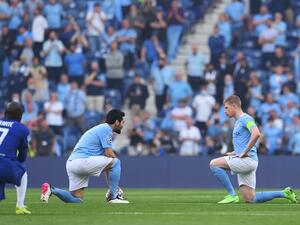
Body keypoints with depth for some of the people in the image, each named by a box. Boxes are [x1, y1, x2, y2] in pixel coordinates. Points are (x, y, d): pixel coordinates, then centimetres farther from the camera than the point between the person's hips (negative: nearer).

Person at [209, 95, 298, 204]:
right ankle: (283, 193, 12)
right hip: (243, 163, 10)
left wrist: (244, 152, -23)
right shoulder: (238, 122, 22)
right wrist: (234, 153, 17)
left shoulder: (245, 119, -7)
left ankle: (232, 195, -13)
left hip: (248, 159, -10)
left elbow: (256, 134, -27)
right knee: (250, 199, 5)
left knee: (214, 164, -15)